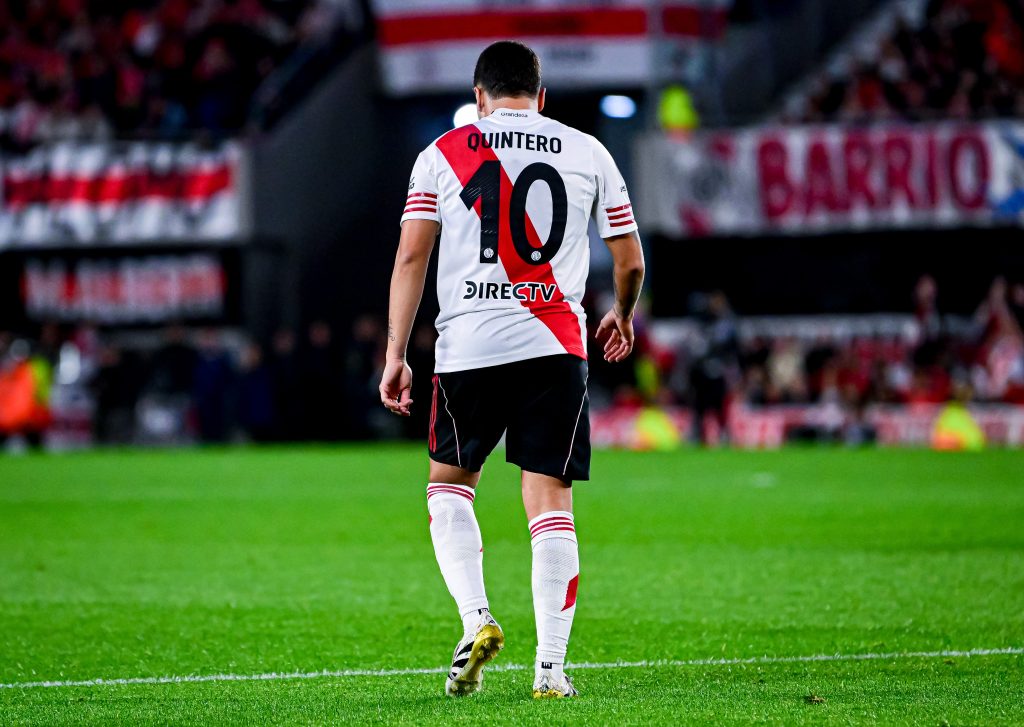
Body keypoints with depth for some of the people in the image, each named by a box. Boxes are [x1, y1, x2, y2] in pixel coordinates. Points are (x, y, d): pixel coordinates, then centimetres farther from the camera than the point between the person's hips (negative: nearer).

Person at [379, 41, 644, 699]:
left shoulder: (442, 154, 7)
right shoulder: (587, 152, 10)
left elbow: (411, 257, 1)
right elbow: (631, 261, 13)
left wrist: (396, 355, 2)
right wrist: (623, 317, 33)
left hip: (468, 347, 0)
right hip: (556, 346, 0)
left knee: (449, 485, 18)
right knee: (551, 503, 2)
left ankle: (477, 619, -1)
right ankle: (551, 667, -2)